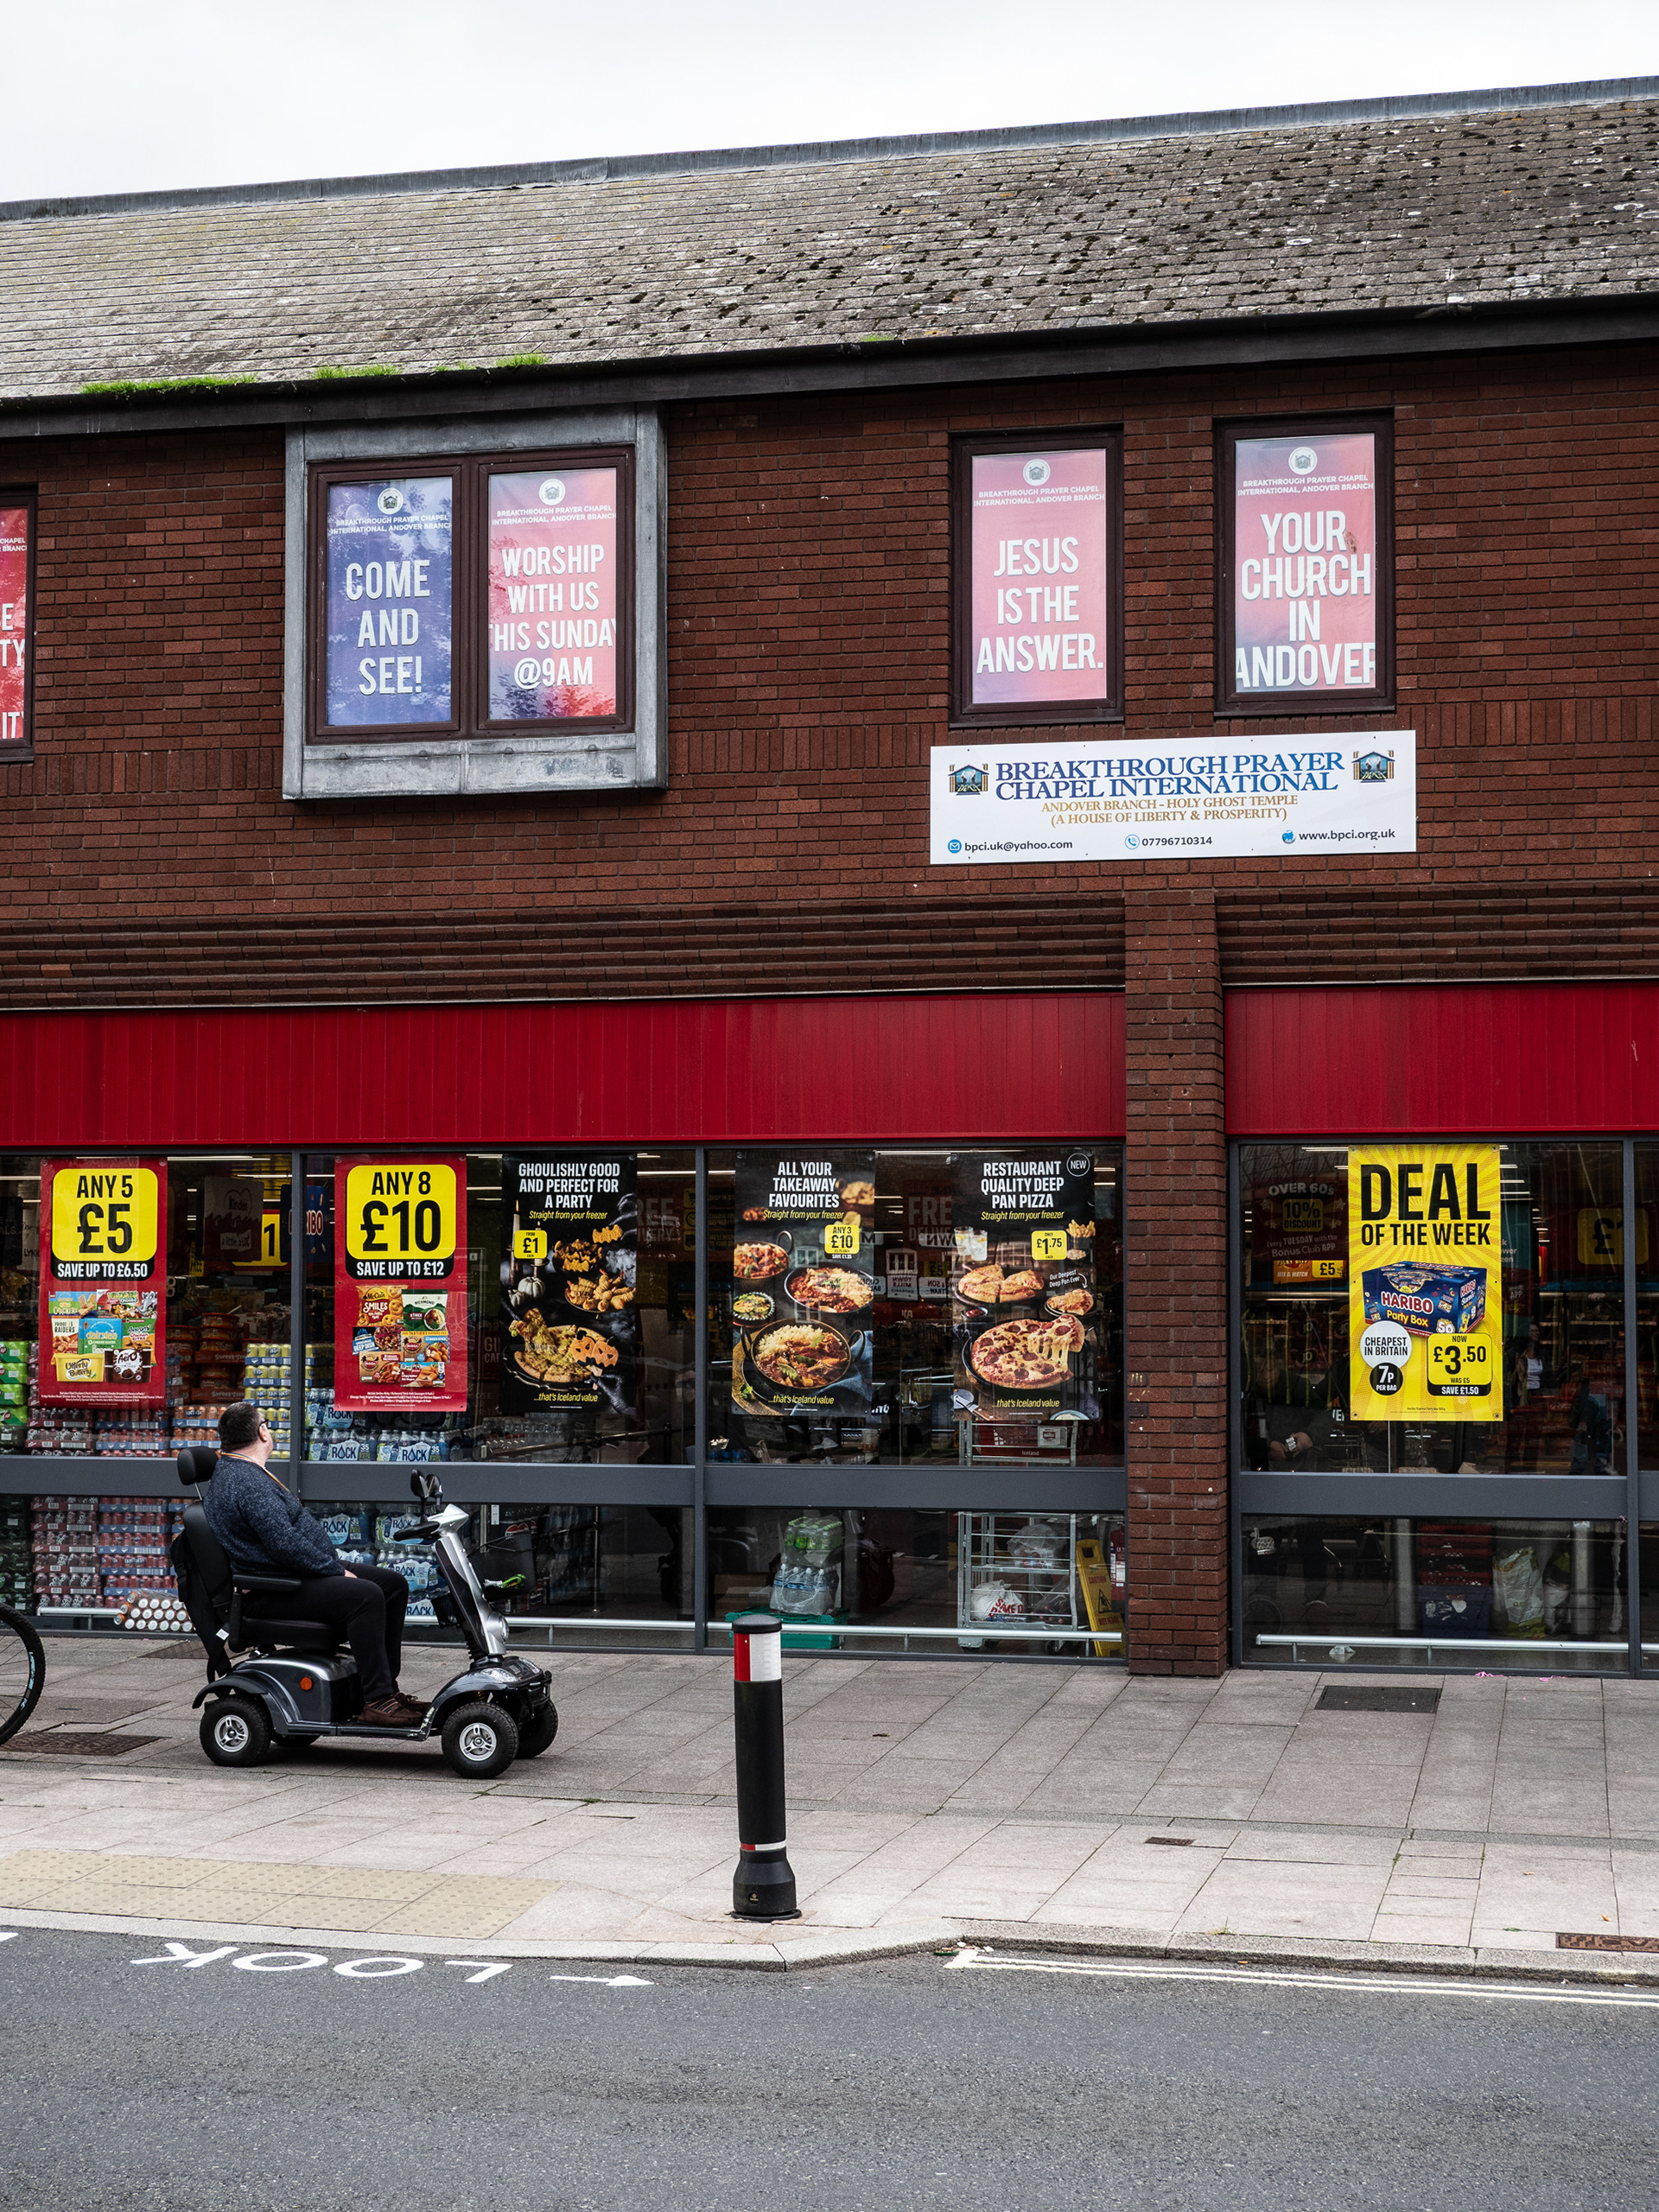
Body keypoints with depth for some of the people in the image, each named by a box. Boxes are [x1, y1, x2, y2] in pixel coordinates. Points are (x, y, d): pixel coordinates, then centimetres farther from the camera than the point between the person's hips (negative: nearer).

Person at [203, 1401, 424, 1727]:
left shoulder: (253, 1471, 18)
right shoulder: (247, 1482, -19)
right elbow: (284, 1544, -26)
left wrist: (334, 1565, 16)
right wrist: (336, 1571, -17)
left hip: (300, 1572, 11)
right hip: (272, 1594, -11)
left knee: (394, 1584, 6)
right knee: (365, 1595, -29)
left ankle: (385, 1686, 7)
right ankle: (376, 1701, -27)